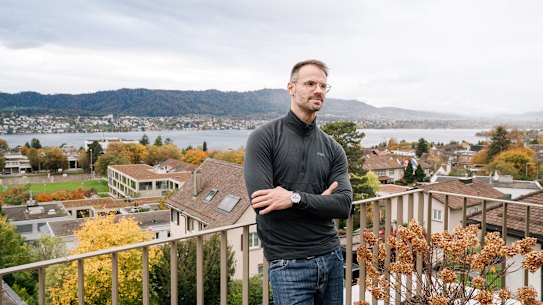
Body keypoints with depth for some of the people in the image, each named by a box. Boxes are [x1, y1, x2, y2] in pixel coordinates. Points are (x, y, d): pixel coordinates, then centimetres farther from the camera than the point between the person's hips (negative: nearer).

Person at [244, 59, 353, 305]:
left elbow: (344, 206, -6)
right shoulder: (264, 138, -7)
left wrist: (296, 198, -21)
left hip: (332, 257, 5)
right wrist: (319, 201, -9)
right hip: (289, 264, -5)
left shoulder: (332, 148, 6)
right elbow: (261, 203, -18)